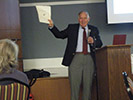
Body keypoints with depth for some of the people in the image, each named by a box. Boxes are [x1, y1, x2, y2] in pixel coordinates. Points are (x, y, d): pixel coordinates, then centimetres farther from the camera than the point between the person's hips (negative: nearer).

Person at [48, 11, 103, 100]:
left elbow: (99, 44, 9)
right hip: (76, 58, -1)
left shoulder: (94, 29, 13)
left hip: (89, 59, 1)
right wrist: (52, 26, -4)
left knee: (88, 85, 5)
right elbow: (60, 35, 9)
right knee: (74, 85, -2)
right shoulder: (72, 27, 12)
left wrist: (93, 41, -12)